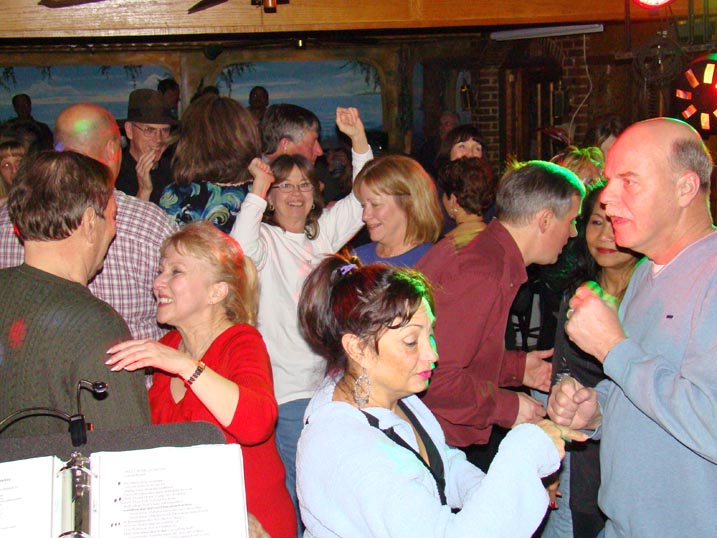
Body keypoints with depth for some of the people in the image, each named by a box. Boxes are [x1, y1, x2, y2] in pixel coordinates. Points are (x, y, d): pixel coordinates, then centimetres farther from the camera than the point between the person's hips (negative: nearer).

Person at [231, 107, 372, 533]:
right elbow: (242, 247, -27)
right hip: (288, 389, -6)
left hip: (330, 381, 6)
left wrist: (358, 136, -2)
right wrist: (258, 188, -27)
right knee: (298, 492, -2)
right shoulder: (266, 240, -5)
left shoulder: (323, 231, 11)